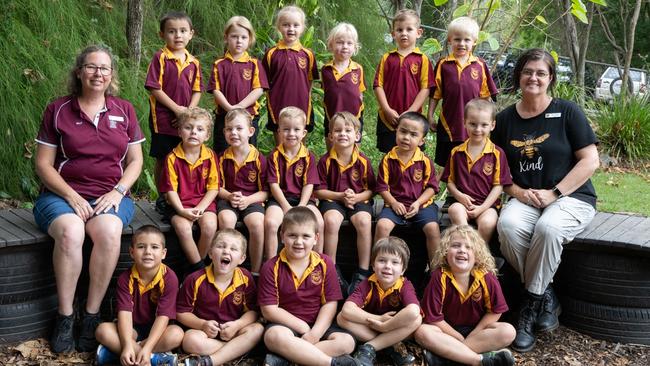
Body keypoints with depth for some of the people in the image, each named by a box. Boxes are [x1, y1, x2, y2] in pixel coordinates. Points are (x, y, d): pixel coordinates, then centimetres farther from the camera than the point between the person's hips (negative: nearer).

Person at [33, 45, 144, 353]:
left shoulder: (124, 110, 12)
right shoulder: (58, 110, 5)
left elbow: (135, 160, 12)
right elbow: (43, 164, 3)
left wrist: (117, 192, -6)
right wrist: (72, 197, -11)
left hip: (110, 196, 1)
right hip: (63, 194, -1)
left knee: (108, 231, -34)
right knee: (70, 232, -35)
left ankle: (91, 316, -21)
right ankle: (65, 317, -20)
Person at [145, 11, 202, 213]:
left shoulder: (193, 62, 6)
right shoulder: (160, 58, -8)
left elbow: (197, 90, 9)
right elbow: (154, 88, -12)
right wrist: (176, 109, -15)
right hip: (163, 119, -4)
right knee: (162, 160, 5)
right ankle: (162, 198, 18)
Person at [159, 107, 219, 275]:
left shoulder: (210, 156, -1)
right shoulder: (172, 158, -5)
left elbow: (213, 187, -2)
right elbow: (170, 189, -5)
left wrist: (200, 208, -14)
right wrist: (182, 210, -18)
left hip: (204, 202, 1)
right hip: (180, 204, -1)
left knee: (210, 226, -27)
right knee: (183, 227, -29)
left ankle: (199, 263, -5)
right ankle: (199, 267, -13)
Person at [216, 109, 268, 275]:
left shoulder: (259, 159, -3)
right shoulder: (222, 158, 4)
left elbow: (265, 191, -1)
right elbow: (218, 186, 9)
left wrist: (247, 200, -17)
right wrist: (229, 196, -12)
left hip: (252, 200, -1)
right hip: (227, 199, 1)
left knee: (257, 224, -31)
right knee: (226, 219, -33)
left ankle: (256, 271, -14)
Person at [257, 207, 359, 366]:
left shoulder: (325, 263, 0)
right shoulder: (271, 267, -6)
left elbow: (330, 304, -3)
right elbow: (269, 310, -10)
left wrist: (315, 333, -18)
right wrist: (303, 328, -15)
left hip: (317, 324, 3)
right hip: (285, 324, -3)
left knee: (347, 342, -23)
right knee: (274, 336, -37)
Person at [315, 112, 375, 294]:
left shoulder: (363, 161, -3)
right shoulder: (326, 161, -4)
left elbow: (371, 189, 3)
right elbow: (319, 190, 0)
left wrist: (356, 197, -17)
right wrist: (341, 196, -14)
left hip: (359, 199, 0)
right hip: (332, 199, 0)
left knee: (364, 221, -31)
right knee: (331, 220, -33)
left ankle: (363, 272, -19)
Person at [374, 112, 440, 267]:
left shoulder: (425, 161, -3)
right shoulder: (388, 160, -3)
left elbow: (431, 187, 0)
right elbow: (382, 187, 1)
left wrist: (418, 203, -13)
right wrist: (394, 203, -12)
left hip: (421, 204, 0)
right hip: (395, 204, 0)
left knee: (433, 228, -23)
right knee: (382, 225, -25)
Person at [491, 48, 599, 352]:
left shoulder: (567, 112, -2)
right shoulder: (505, 118, 9)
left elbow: (590, 161, -5)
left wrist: (554, 193, -14)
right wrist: (517, 191, -8)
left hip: (571, 196, -3)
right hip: (525, 199, 3)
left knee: (548, 227, -36)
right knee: (507, 224, -31)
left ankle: (531, 304, -15)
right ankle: (546, 296, -11)